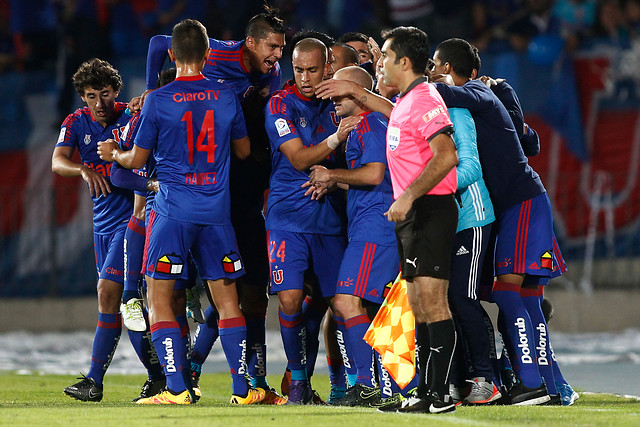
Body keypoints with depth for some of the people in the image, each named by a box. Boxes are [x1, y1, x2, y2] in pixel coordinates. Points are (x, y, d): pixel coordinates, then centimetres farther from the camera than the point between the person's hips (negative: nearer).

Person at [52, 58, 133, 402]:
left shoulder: (131, 116, -7)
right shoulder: (76, 123, 3)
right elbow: (58, 162, -11)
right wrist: (84, 170, -31)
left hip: (133, 216, -6)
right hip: (103, 222, 6)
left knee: (108, 290, -15)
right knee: (119, 301, 8)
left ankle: (94, 380, -14)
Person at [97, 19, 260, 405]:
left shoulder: (158, 101, -5)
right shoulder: (227, 98, 3)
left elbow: (137, 159, 2)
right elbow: (244, 150, 17)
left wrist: (113, 153, 23)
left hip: (173, 211, -3)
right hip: (217, 212, 3)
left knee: (160, 299, 2)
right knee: (227, 299, 9)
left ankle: (176, 389, -9)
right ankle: (242, 389, 8)